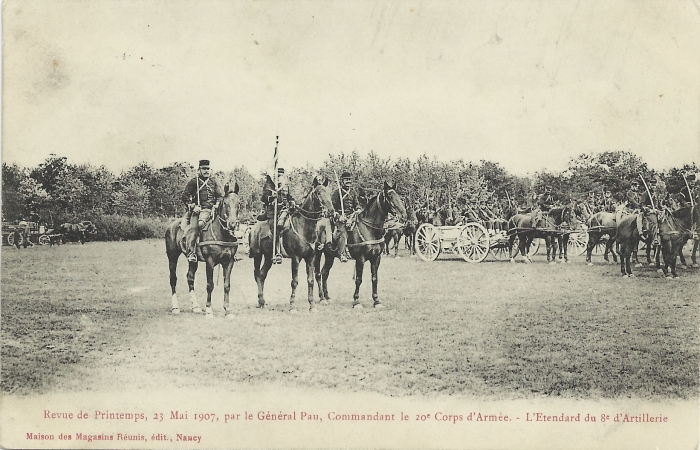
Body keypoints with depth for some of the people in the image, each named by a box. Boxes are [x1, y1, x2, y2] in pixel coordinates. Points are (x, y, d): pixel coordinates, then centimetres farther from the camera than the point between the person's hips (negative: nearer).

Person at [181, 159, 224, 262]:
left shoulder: (213, 182, 19)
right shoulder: (193, 182, 9)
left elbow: (220, 195, 21)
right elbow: (185, 196, 6)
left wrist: (216, 205, 2)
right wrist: (192, 206, -7)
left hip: (209, 210, 1)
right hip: (196, 209, -1)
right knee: (193, 227, -24)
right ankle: (191, 252, -28)